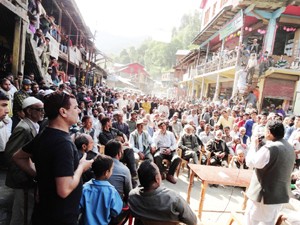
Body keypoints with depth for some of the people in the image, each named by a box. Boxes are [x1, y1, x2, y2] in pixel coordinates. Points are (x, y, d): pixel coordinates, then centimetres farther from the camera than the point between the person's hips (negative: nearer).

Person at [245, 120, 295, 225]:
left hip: (265, 194, -8)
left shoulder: (270, 147, -25)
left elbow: (250, 162, -20)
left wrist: (255, 145, -7)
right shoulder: (289, 147, 6)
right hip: (280, 194, 8)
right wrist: (260, 147, 9)